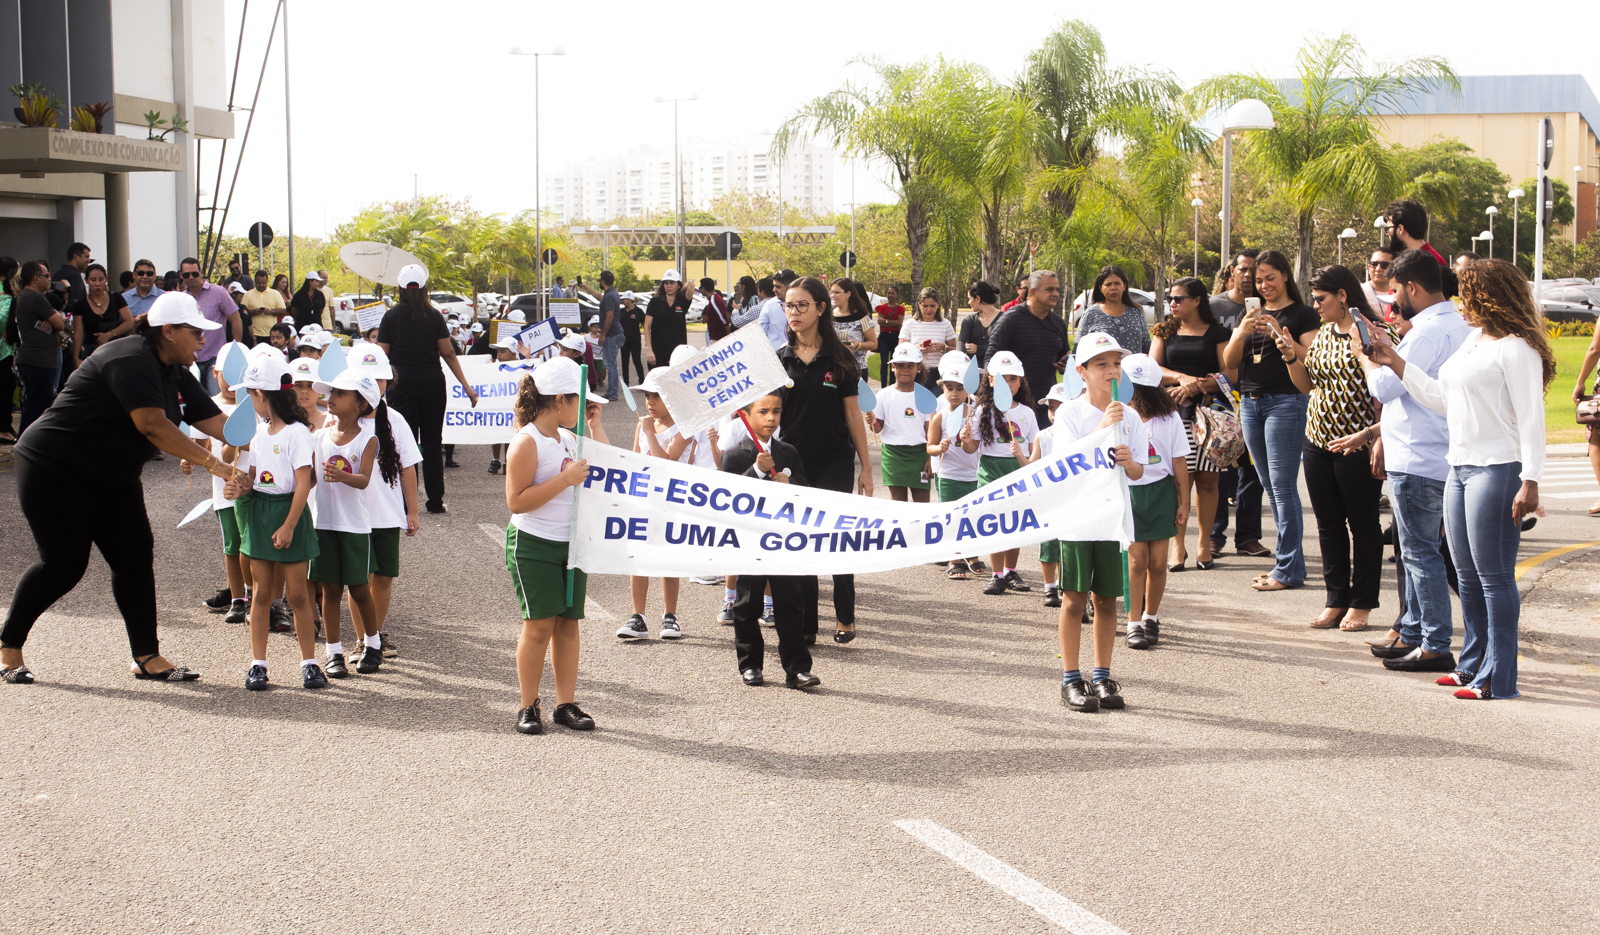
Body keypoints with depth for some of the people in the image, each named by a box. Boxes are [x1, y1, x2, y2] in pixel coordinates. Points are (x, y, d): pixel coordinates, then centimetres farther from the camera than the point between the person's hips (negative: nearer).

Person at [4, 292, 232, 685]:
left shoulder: (175, 373, 6)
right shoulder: (131, 360, -24)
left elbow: (215, 422, 4)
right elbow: (153, 425, -33)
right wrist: (213, 464, -34)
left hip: (112, 478, 9)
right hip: (54, 471, -9)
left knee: (135, 557, 0)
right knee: (64, 565, -7)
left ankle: (148, 657, 2)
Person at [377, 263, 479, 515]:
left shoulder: (391, 316, -2)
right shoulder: (434, 316, -1)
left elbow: (382, 355, -4)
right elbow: (448, 354, -1)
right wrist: (466, 386, 3)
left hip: (402, 382, -1)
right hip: (432, 381, 1)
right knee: (432, 442, 8)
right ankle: (435, 501, 9)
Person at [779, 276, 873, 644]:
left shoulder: (839, 358, 0)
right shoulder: (779, 359, 4)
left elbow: (852, 413, 3)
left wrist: (866, 467, 4)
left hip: (835, 462, -2)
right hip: (792, 462, 2)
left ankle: (845, 617, 12)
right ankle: (805, 624, 10)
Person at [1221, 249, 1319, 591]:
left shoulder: (1302, 314, 0)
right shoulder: (1251, 313, 16)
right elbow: (1229, 362, 9)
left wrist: (1281, 335, -22)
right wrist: (1242, 332, -8)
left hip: (1285, 401, -6)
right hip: (1250, 402, 6)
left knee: (1283, 484, -8)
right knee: (1270, 486, 9)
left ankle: (1288, 569, -6)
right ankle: (1286, 561, 15)